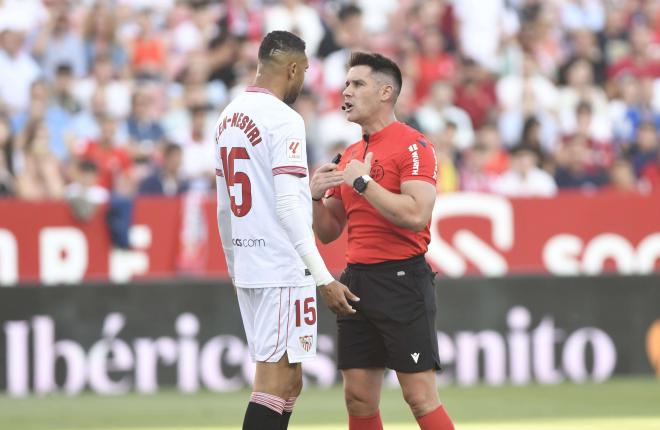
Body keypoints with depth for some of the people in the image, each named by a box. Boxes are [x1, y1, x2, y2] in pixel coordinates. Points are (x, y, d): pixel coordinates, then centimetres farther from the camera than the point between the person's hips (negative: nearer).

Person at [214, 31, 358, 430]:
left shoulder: (229, 116, 13)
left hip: (247, 266, 9)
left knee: (288, 381, 14)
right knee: (275, 380, -8)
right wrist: (324, 278, -20)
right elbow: (288, 206, -20)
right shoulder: (284, 120, -13)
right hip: (282, 268, -9)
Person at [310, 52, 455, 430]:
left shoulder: (413, 146, -7)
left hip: (402, 281, -8)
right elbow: (329, 232, 21)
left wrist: (363, 182, -15)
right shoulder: (350, 156, 17)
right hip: (356, 281, 8)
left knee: (421, 397, -9)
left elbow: (416, 215, -21)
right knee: (359, 399, 6)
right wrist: (317, 198, 1)